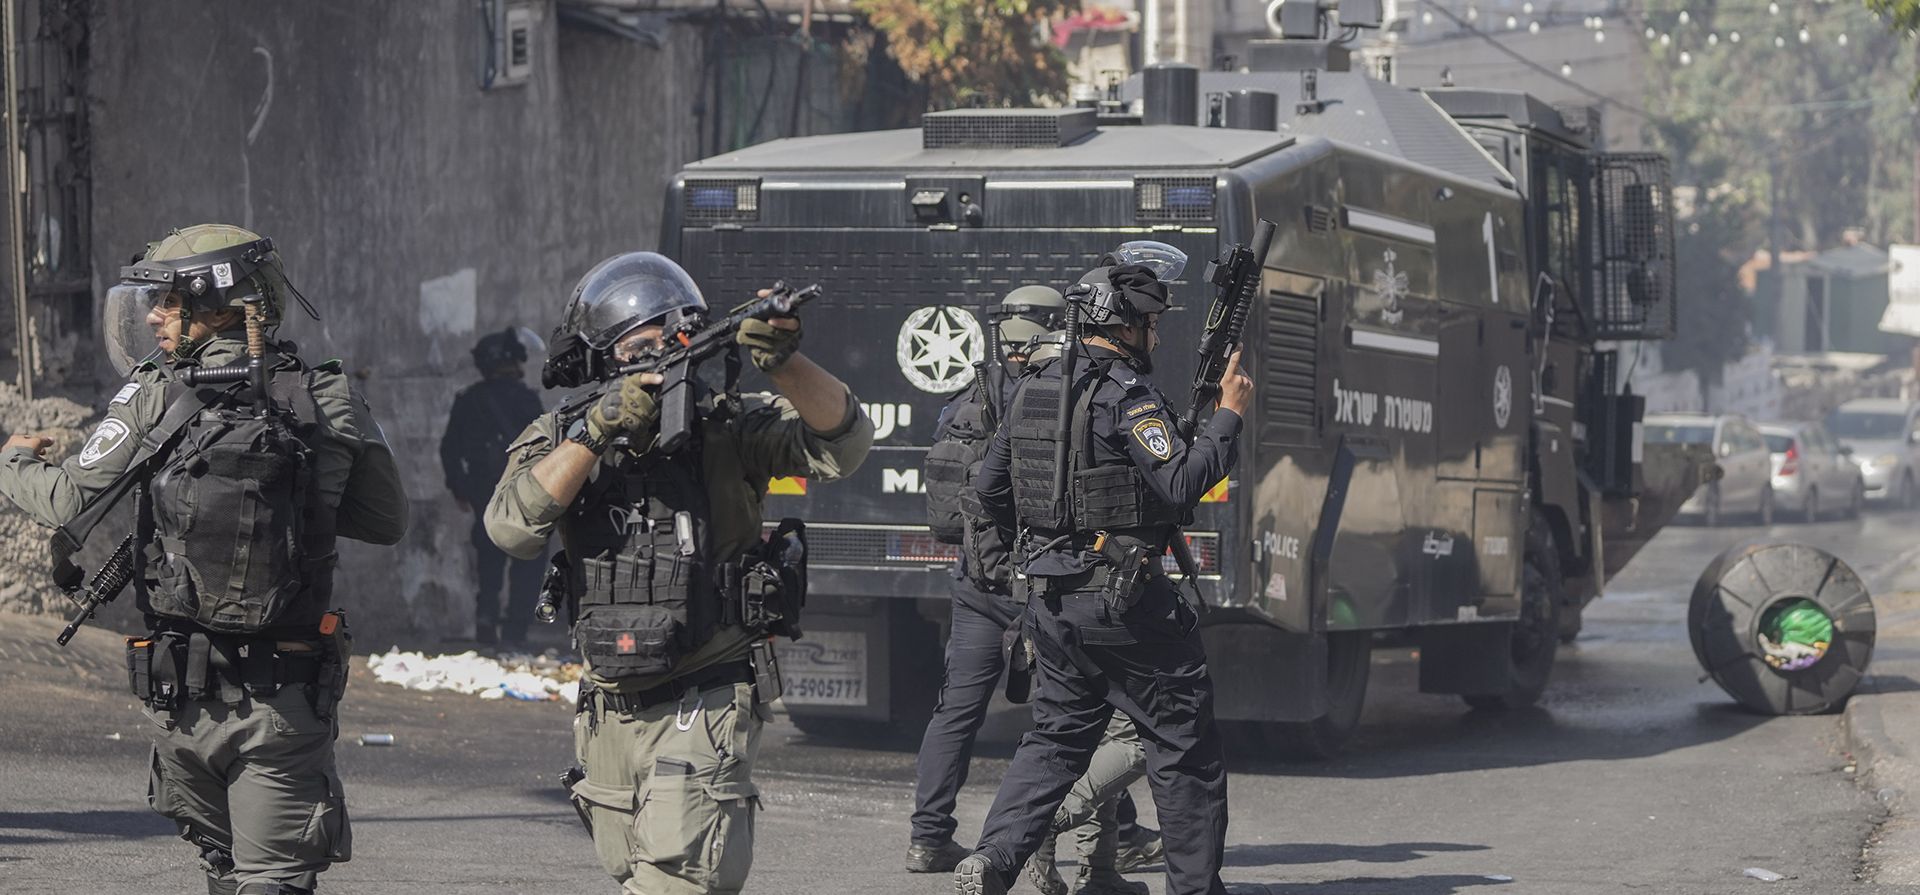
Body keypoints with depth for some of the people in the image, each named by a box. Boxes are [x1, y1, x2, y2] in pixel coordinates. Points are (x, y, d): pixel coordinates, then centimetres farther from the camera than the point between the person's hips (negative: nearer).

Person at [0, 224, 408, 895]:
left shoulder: (156, 394, -6)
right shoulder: (328, 400, -2)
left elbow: (67, 502, -2)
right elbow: (387, 522, 8)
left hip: (180, 692, 0)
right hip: (283, 702, 0)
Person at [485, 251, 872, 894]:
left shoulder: (728, 427, -6)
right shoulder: (558, 439, 2)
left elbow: (843, 442, -18)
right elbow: (513, 527, -16)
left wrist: (785, 364, -37)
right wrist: (600, 428, -25)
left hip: (707, 703, -5)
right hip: (610, 713, 5)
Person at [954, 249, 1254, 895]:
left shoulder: (1033, 389, 10)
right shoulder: (1125, 394, -15)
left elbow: (990, 484, 18)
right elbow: (1181, 483, -21)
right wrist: (1229, 414, -10)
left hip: (1048, 598, 8)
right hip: (1122, 599, -8)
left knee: (1057, 737, 15)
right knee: (1183, 744, 4)